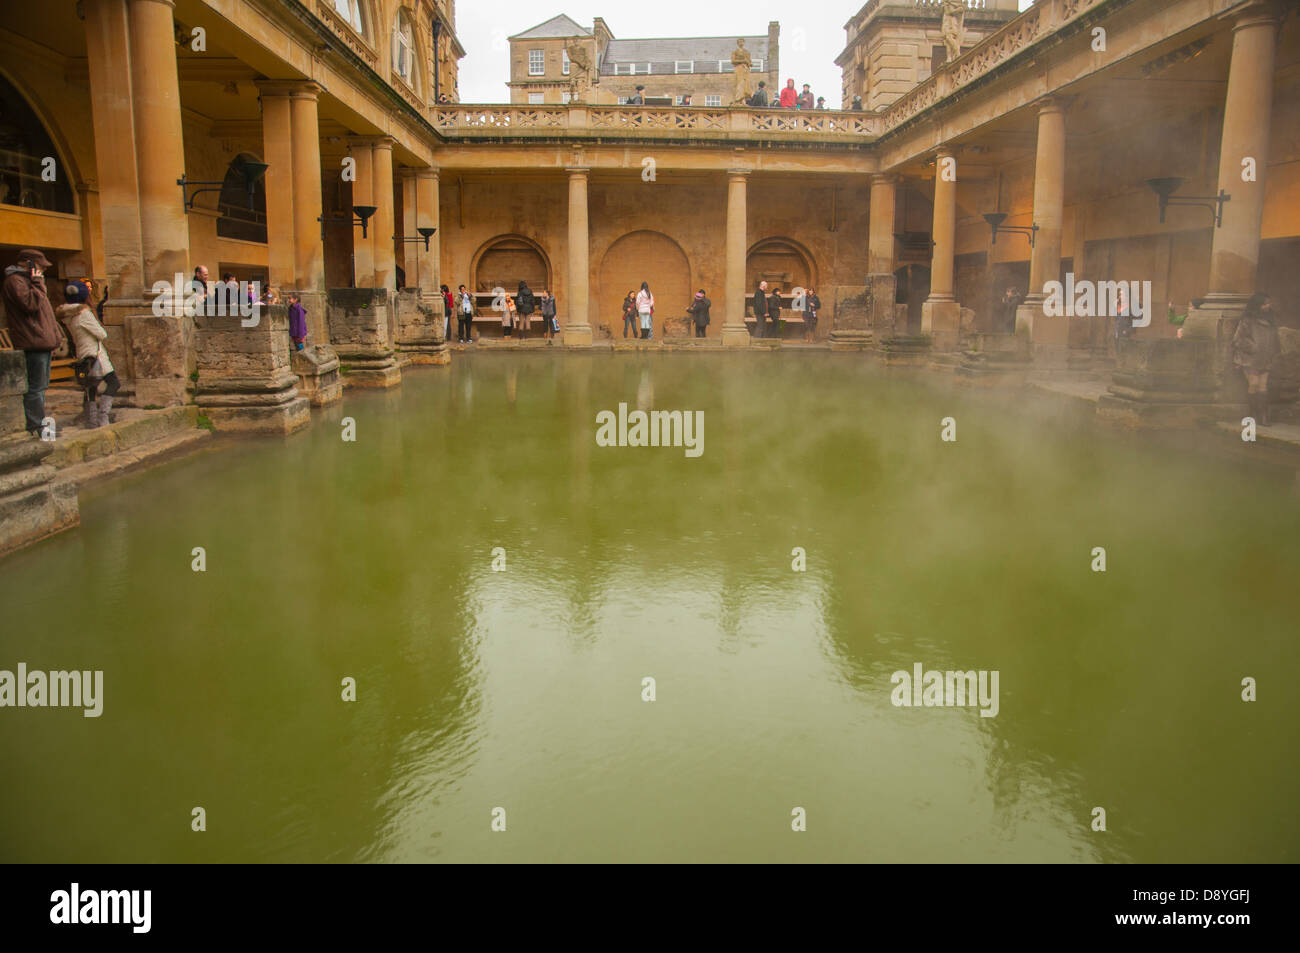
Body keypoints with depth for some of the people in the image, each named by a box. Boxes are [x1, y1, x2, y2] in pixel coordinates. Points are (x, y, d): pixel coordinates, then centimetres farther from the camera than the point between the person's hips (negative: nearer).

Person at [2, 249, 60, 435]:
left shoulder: (26, 280, 23)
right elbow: (30, 304, -23)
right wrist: (37, 283, -13)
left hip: (42, 342, 11)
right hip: (32, 343, -11)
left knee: (40, 386, 14)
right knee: (35, 387, -9)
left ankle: (40, 426, 20)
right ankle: (35, 428, -7)